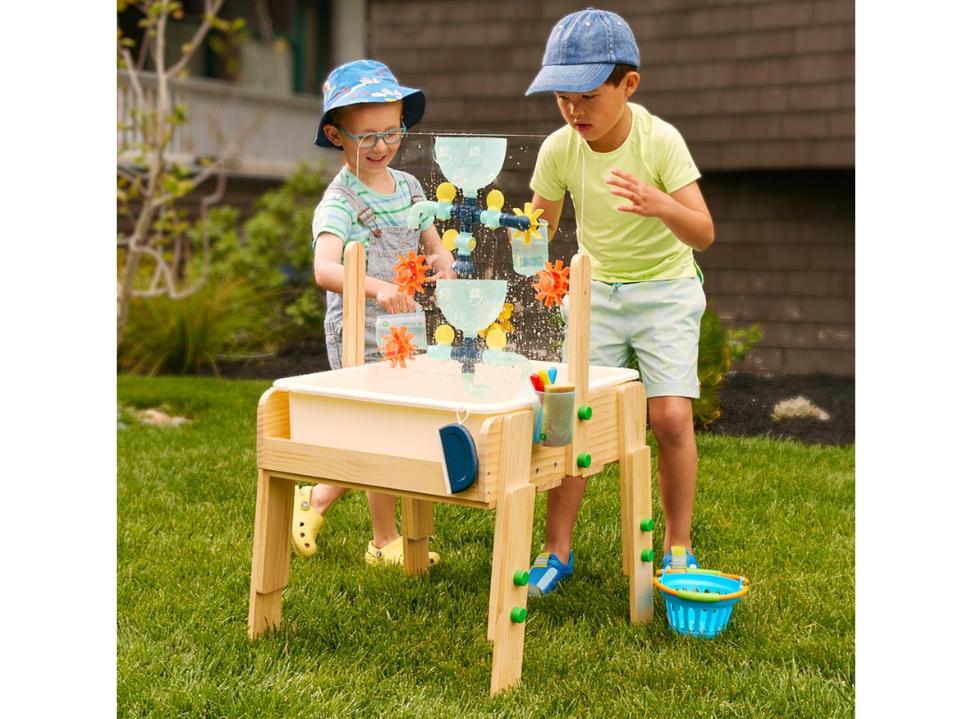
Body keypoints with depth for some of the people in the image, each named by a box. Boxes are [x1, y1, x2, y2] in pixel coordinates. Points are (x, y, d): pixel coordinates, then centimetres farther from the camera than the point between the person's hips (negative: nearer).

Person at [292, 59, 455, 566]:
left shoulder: (409, 186, 6)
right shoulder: (340, 200, -16)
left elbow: (435, 247, 14)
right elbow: (325, 270, -32)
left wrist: (445, 262, -10)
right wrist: (377, 288, -50)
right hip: (357, 335, -7)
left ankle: (315, 500, 38)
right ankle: (385, 542, 21)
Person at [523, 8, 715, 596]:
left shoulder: (660, 140, -21)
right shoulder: (559, 149, -12)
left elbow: (704, 233, -27)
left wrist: (662, 206, -47)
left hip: (665, 289, -2)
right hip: (596, 289, 3)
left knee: (672, 416, -13)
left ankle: (678, 546, 7)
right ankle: (558, 550, 7)